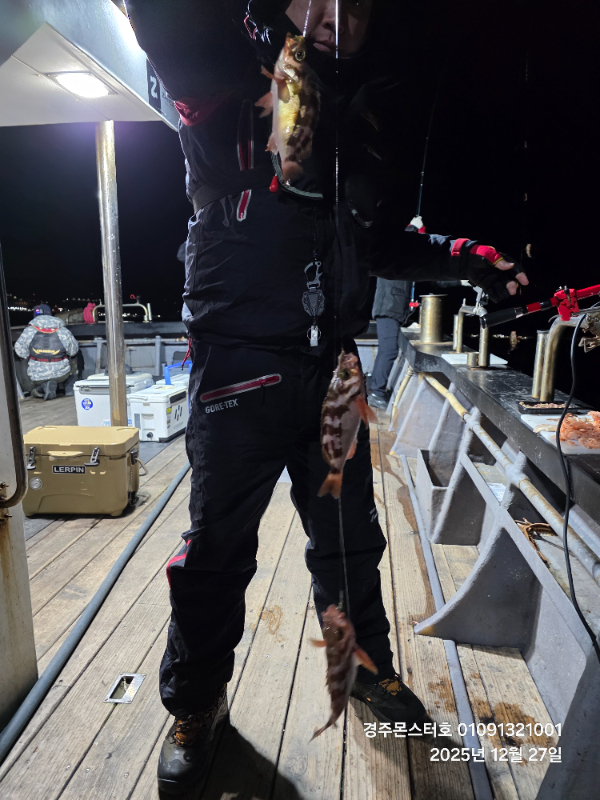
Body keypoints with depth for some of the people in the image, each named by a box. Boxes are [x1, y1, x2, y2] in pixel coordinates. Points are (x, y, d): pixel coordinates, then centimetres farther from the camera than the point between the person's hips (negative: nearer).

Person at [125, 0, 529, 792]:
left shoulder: (361, 126, 16)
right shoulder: (232, 87, 2)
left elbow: (384, 245, 21)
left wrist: (464, 259, 9)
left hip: (330, 365, 5)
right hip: (241, 363, -4)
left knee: (349, 535, 16)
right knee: (219, 546, 6)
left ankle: (366, 666, 42)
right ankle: (196, 703, 33)